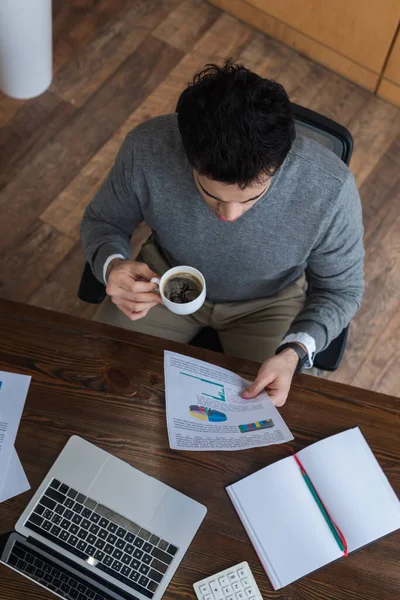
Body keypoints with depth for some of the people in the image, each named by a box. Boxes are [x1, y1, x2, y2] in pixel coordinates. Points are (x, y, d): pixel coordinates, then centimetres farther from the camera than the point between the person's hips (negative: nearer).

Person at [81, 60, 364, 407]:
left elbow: (341, 289, -15)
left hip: (268, 303, -1)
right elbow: (103, 221, -10)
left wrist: (294, 352, -34)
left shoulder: (330, 190, -34)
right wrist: (112, 265, -34)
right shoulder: (146, 149, -32)